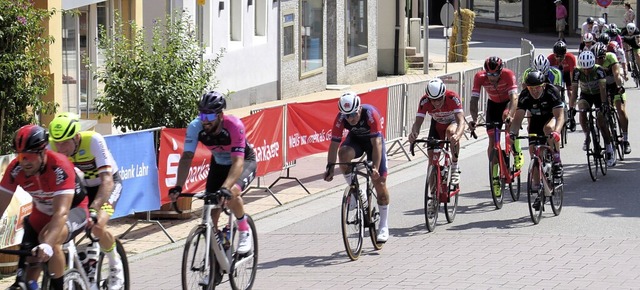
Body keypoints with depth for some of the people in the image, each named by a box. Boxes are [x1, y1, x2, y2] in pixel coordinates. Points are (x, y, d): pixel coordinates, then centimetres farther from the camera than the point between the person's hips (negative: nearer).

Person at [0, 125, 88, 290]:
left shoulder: (60, 167, -34)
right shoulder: (16, 169, -20)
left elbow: (61, 213, -42)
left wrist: (47, 245, -56)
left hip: (73, 210, -5)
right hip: (42, 213, 5)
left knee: (49, 239, -33)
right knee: (29, 263, -7)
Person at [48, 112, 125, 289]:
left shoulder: (93, 141, -35)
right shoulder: (53, 146, -23)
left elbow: (107, 181, -40)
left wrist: (93, 209, -53)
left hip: (108, 184, -4)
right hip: (80, 186, 5)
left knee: (97, 227, -29)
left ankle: (116, 265, -1)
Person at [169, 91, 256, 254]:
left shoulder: (234, 126, -35)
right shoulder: (195, 127, -25)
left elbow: (238, 162, -41)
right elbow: (186, 157, -29)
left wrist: (225, 187, -55)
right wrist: (178, 187, -43)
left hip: (244, 162, -4)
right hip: (219, 164, 4)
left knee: (231, 193, -32)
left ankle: (245, 231, -8)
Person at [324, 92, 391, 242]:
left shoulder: (370, 114, -36)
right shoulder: (341, 118, -27)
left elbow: (376, 143, -38)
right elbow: (334, 143, -24)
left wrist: (375, 167, -47)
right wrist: (330, 167, -34)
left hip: (373, 140, -2)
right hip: (355, 139, 2)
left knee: (379, 182, -7)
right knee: (344, 153, -34)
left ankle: (384, 226, 3)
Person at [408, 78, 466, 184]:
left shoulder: (453, 98, -36)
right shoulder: (425, 101, -30)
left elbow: (461, 121, -45)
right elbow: (418, 122, -32)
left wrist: (457, 135, -66)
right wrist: (414, 133, -55)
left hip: (453, 121, -3)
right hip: (437, 124, 3)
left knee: (451, 131, -37)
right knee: (432, 155, -10)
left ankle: (455, 167, -19)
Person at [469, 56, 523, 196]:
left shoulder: (508, 75, -33)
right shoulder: (479, 77, -27)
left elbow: (514, 98, -41)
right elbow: (474, 99, -30)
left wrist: (510, 115, -58)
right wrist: (474, 119, -46)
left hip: (508, 102, -2)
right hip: (493, 104, 2)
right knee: (492, 140, -6)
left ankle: (517, 153, -13)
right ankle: (494, 177, 3)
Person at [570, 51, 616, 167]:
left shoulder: (599, 70, -29)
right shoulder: (577, 72, -24)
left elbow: (603, 88, -35)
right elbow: (574, 91, -26)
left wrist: (604, 104, -49)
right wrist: (571, 108, -35)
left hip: (599, 95, -2)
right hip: (585, 95, 2)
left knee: (601, 119, -14)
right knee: (582, 110, -31)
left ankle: (610, 151, -5)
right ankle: (587, 137, -11)